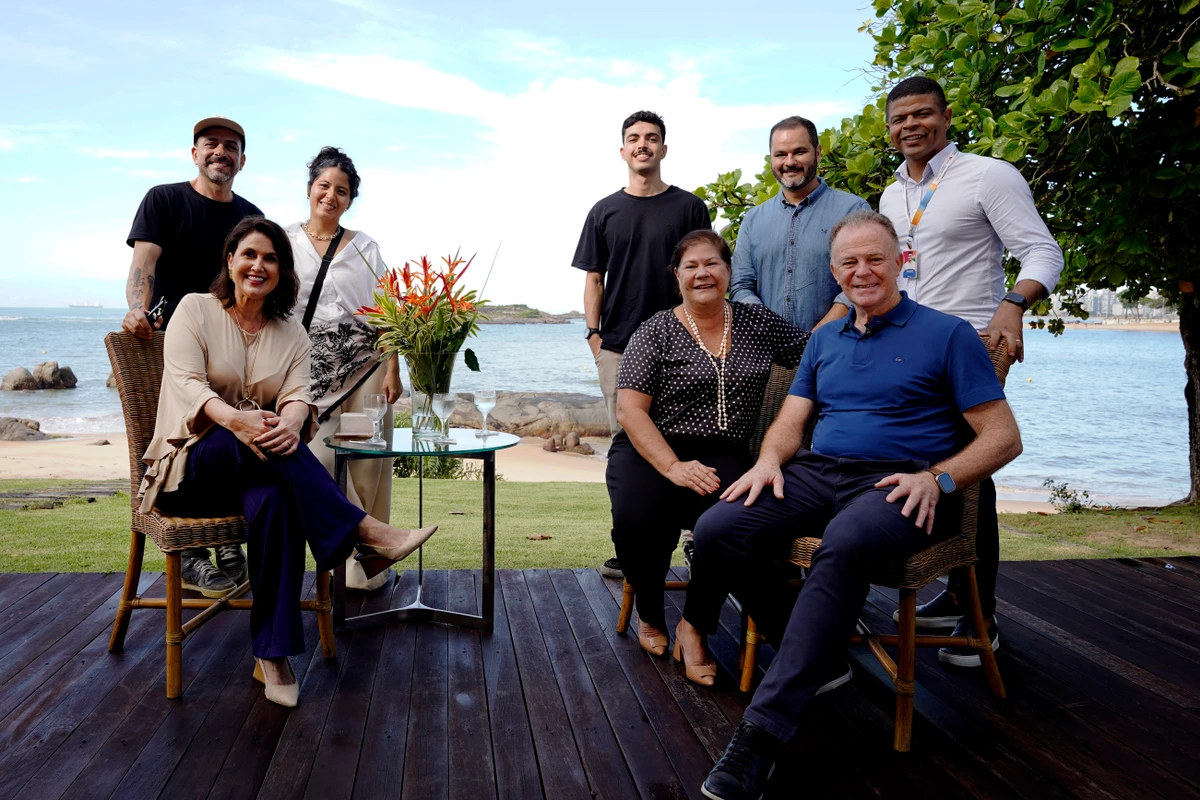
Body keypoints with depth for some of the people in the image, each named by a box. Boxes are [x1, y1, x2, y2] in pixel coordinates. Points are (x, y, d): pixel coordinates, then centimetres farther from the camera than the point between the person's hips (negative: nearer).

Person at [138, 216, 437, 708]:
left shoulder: (291, 332, 12)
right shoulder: (195, 309, 4)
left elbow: (298, 394, -4)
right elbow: (185, 383, -12)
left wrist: (291, 423, -32)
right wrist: (232, 419, -35)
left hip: (258, 468, 2)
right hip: (191, 464, -2)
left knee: (274, 500, -35)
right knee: (250, 441, -37)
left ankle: (272, 655, -31)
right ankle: (367, 535, -42)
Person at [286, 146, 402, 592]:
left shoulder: (364, 247, 9)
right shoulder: (284, 242, 8)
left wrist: (392, 371, -3)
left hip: (364, 364, 0)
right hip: (311, 370, 0)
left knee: (366, 465, -1)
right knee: (319, 462, -7)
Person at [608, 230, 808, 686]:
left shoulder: (757, 323, 13)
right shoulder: (655, 332, 2)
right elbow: (630, 411, -6)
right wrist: (673, 468, -18)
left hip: (723, 455, 2)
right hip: (652, 450, -1)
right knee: (638, 520, -32)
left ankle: (694, 628, -8)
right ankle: (649, 614, 2)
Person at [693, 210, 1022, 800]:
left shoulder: (947, 335, 7)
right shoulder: (824, 341, 23)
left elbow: (1004, 436, 2)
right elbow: (790, 421, 18)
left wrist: (939, 479, -16)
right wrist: (770, 459, -6)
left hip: (898, 486, -5)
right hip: (816, 474, 5)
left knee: (845, 544, -40)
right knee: (717, 530, -22)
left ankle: (763, 731, -37)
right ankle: (818, 660, -4)